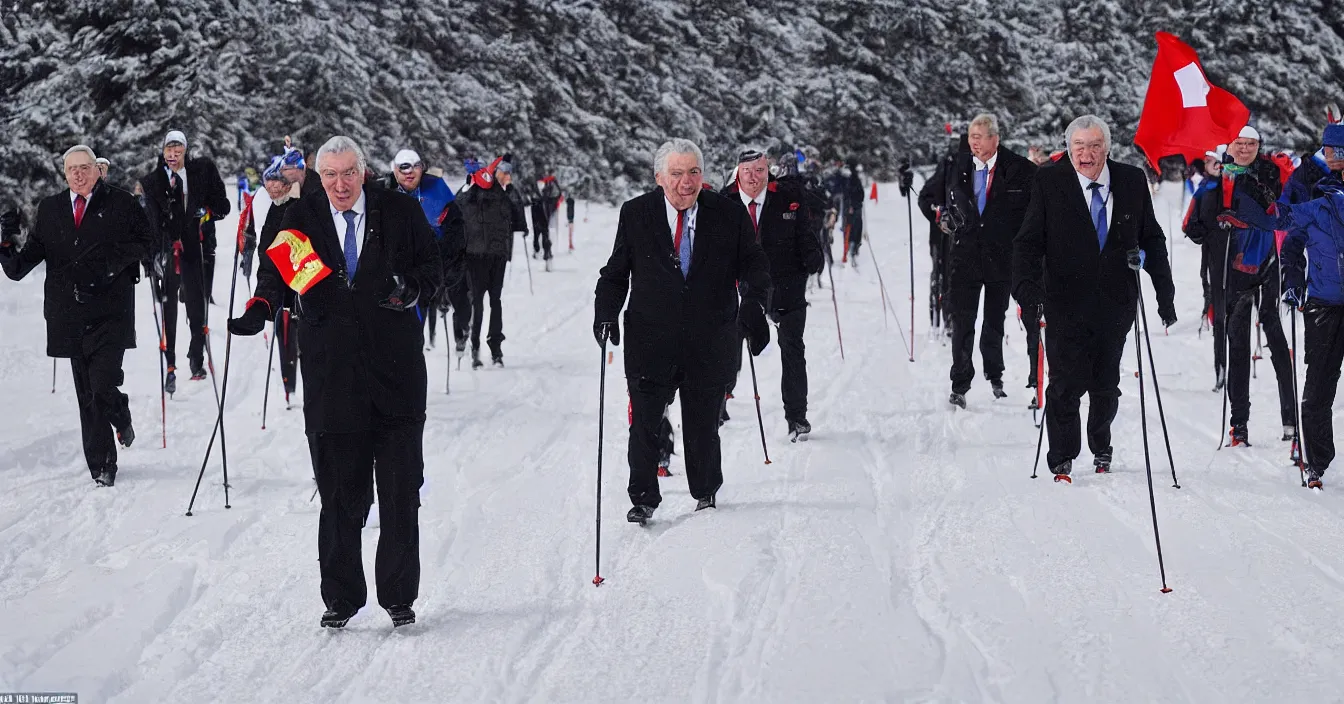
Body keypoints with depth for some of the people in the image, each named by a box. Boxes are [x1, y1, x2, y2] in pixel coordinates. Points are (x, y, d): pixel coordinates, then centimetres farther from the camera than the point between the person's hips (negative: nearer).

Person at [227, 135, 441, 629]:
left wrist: (413, 288, -10)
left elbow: (433, 267, 11)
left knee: (401, 494, 5)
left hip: (396, 371, 0)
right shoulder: (302, 218, 4)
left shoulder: (401, 212, 4)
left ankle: (399, 597, 17)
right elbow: (276, 272, -1)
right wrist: (260, 309, -22)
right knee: (340, 496, 5)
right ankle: (341, 598, 17)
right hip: (332, 377, 0)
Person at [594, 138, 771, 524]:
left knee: (703, 424, 11)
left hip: (709, 342, 0)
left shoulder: (730, 213, -2)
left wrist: (754, 302, -18)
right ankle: (643, 499, 13)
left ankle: (706, 495, 32)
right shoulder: (635, 214, -1)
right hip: (650, 338, 0)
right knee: (645, 423, -1)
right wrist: (605, 312, -7)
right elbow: (617, 272, 7)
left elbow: (754, 264, 1)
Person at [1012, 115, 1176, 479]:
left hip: (1115, 304, 2)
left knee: (1106, 386, 13)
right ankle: (1062, 459, 9)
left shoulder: (1133, 180, 2)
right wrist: (1025, 284, -23)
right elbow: (1029, 241, -7)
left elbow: (1152, 240, 10)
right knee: (1066, 384, -6)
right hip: (1066, 302, -2)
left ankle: (1101, 449, 36)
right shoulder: (1049, 182, -4)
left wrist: (1165, 292, 8)